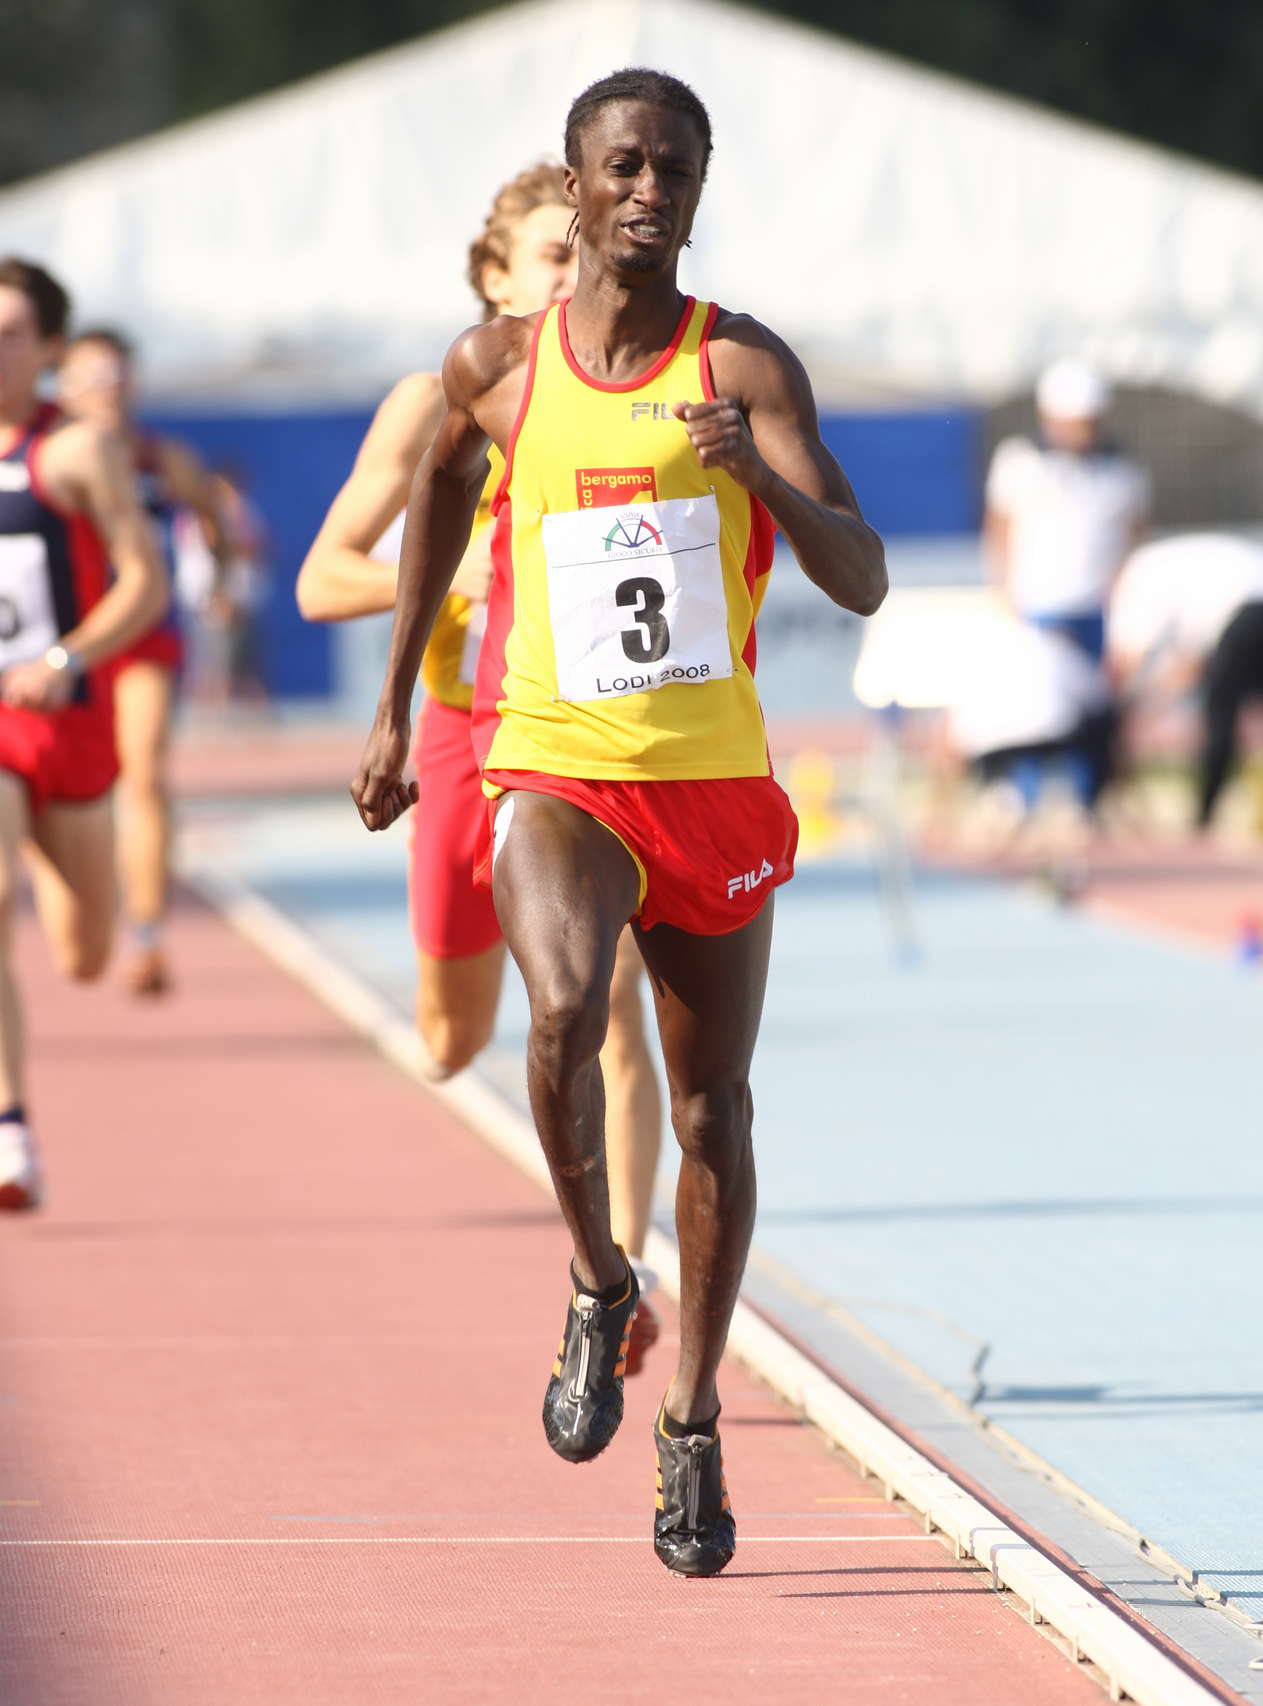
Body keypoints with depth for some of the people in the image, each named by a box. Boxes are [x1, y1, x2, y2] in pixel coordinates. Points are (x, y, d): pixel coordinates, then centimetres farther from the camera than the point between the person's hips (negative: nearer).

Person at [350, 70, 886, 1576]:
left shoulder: (746, 369, -4)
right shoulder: (498, 367, 1)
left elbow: (863, 582, -11)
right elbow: (441, 487, 22)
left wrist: (764, 474, -31)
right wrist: (394, 710, 23)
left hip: (715, 777, 1)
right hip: (553, 769, -1)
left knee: (712, 1111, 8)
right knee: (564, 1016, -28)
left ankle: (692, 1427, 24)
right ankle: (599, 1286, -2)